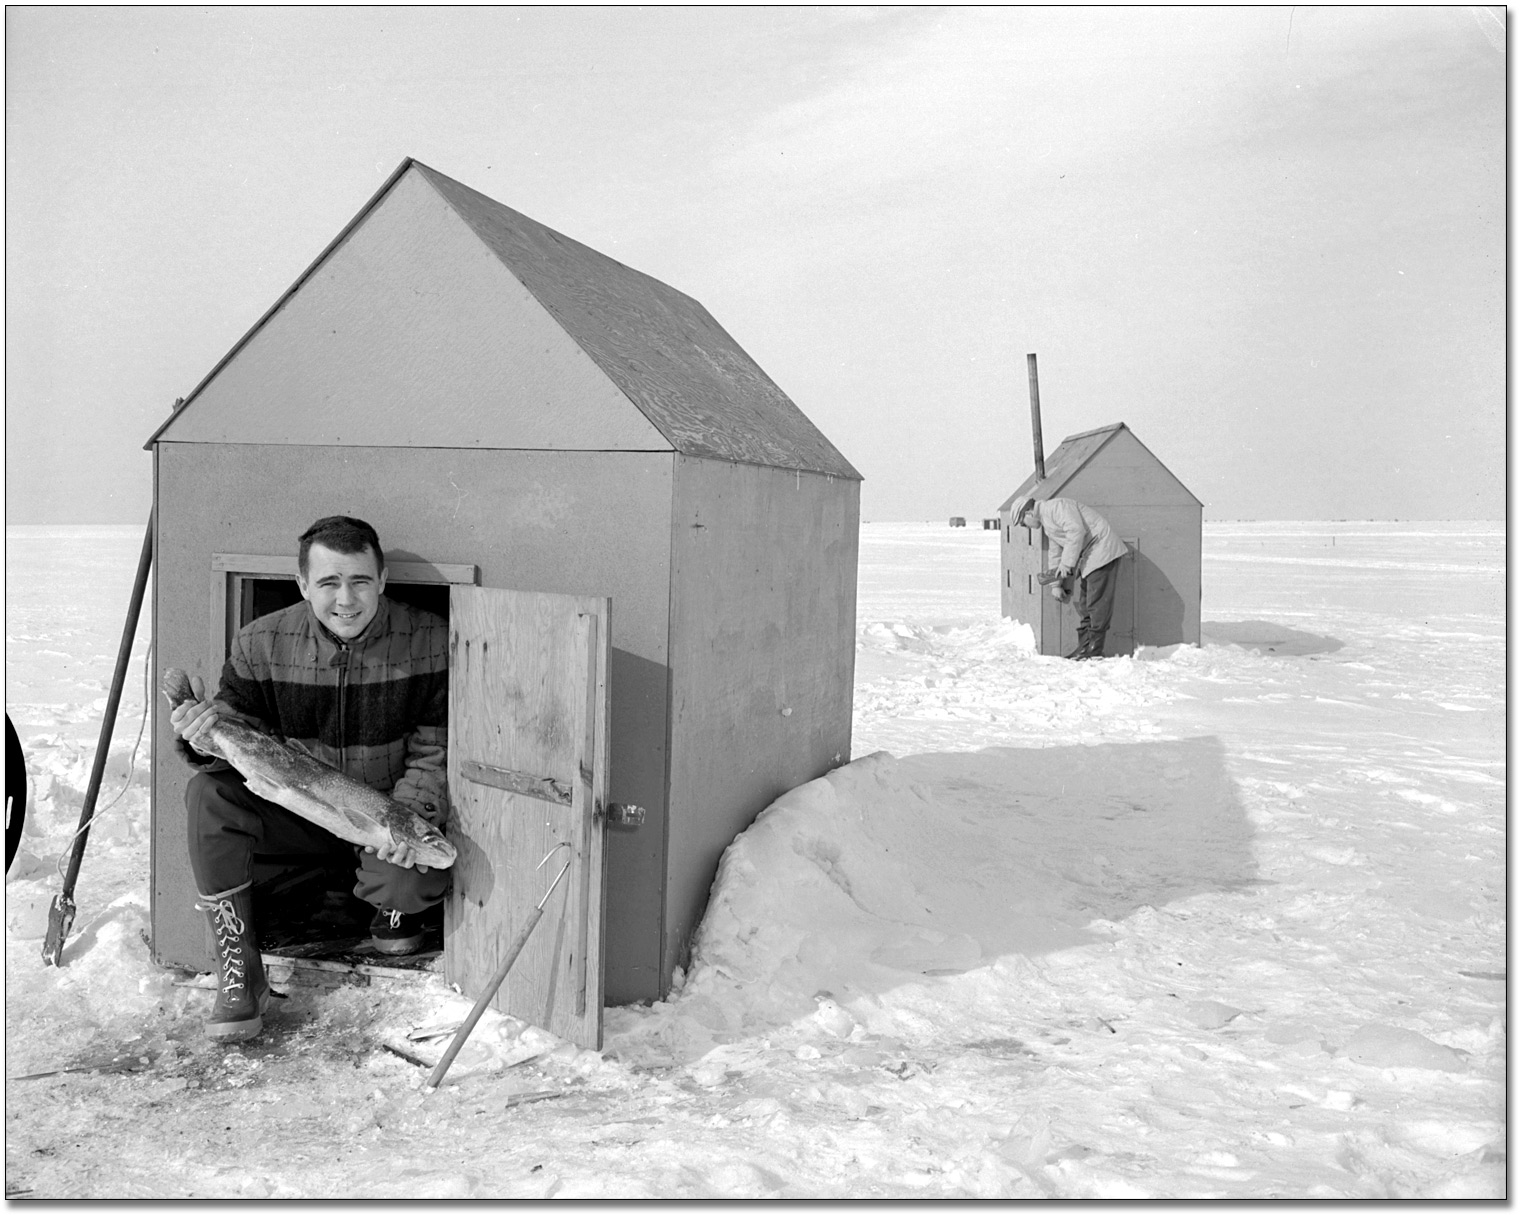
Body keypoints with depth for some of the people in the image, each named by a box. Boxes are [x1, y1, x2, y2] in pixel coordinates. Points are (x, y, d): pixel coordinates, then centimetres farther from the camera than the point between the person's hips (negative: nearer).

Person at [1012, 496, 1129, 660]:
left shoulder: (1056, 506, -12)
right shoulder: (1047, 523, 20)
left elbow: (1076, 531, -24)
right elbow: (1055, 553, 25)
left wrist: (1067, 563, -19)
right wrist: (1056, 584, 24)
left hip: (1102, 549, -11)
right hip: (1089, 557, 11)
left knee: (1097, 602, -9)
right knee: (1084, 605, 10)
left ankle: (1095, 650, -7)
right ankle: (1084, 647, 14)